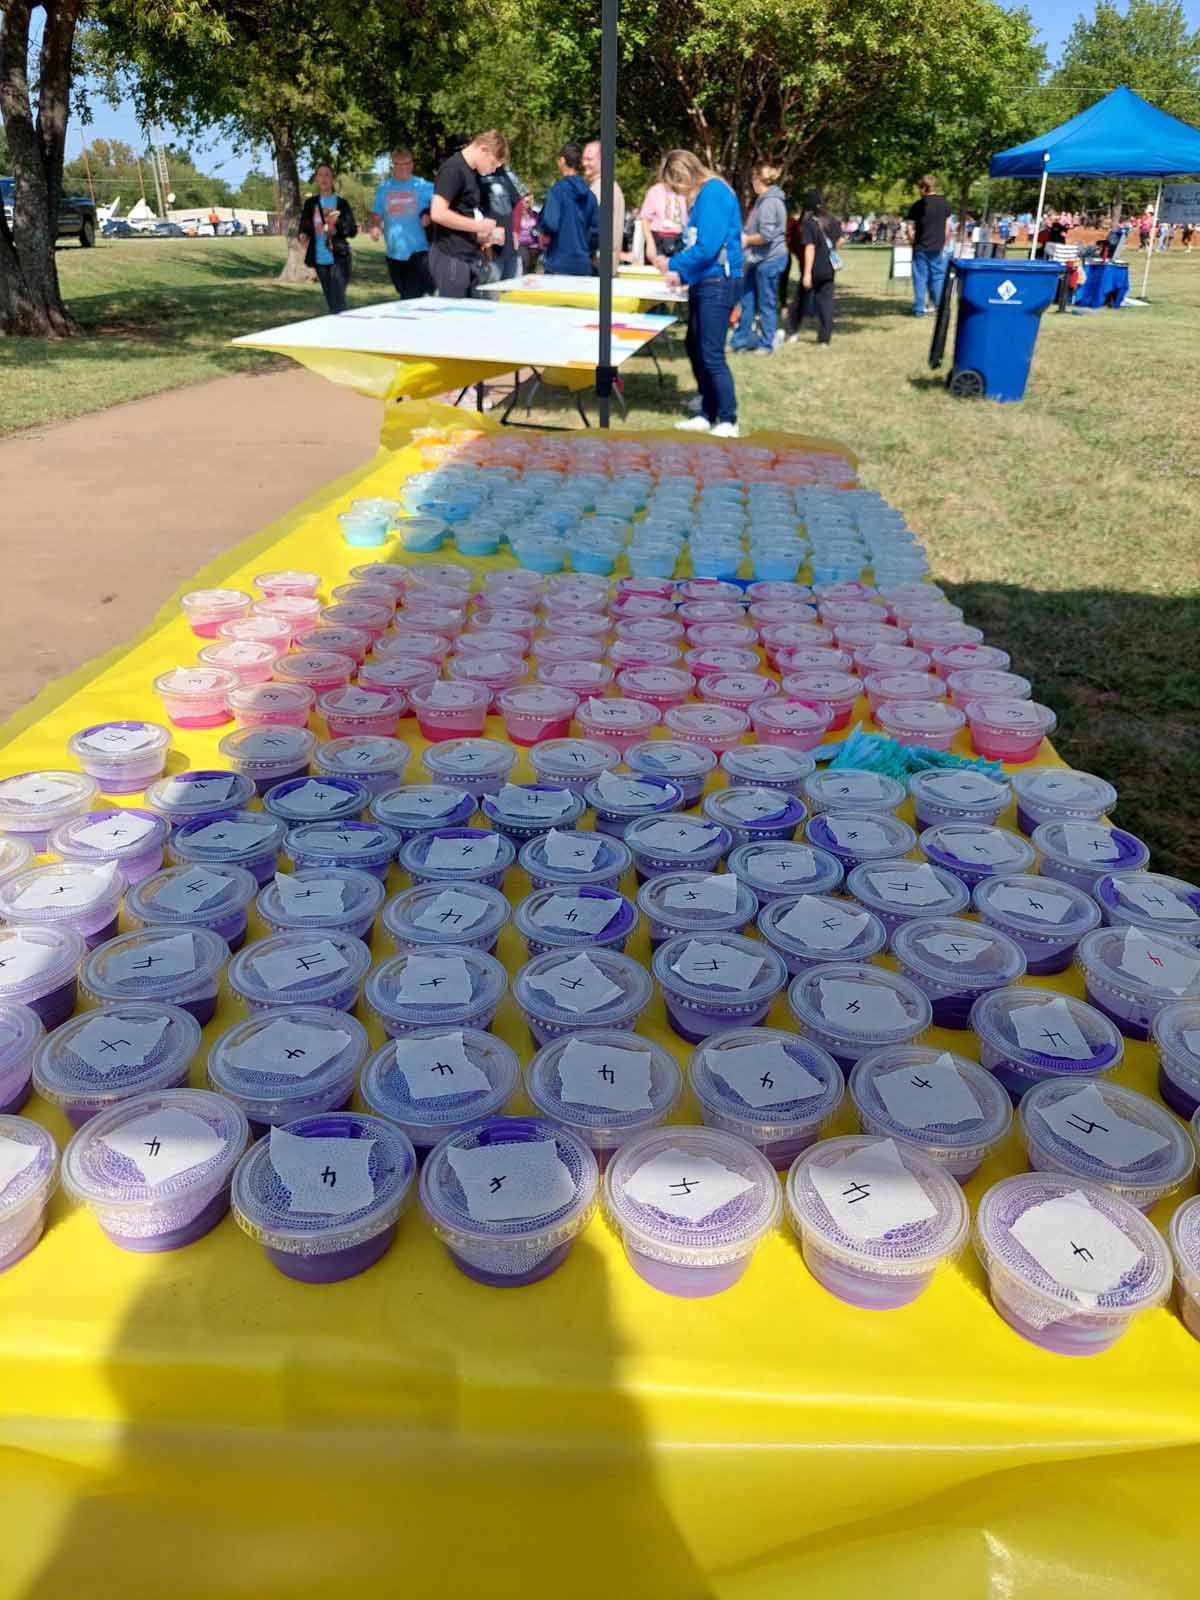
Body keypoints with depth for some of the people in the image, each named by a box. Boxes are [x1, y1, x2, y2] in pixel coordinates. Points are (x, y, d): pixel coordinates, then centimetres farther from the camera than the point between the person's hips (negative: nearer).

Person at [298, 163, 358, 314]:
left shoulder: (342, 202, 1)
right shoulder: (310, 203, 9)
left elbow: (353, 231, -1)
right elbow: (303, 227, 11)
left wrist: (338, 222, -19)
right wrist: (302, 235, -12)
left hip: (339, 259, -3)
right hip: (320, 259, 3)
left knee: (338, 301, -13)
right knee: (331, 301, 10)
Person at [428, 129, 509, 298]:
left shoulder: (473, 173, 16)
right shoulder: (453, 169, -11)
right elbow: (438, 213, -22)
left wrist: (488, 235, 9)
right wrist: (478, 226, -15)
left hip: (471, 258, 9)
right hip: (452, 258, -9)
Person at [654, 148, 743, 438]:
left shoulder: (713, 192, -14)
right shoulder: (702, 197, 15)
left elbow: (707, 247, -20)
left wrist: (673, 265, -8)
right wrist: (681, 274, 4)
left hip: (719, 282, -10)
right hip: (703, 282, 10)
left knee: (711, 354, -8)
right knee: (695, 349, 13)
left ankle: (728, 421, 0)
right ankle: (707, 415, 21)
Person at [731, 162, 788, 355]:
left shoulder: (769, 202, -17)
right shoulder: (765, 199, 14)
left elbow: (767, 235, -23)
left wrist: (746, 239, -9)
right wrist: (745, 235, 7)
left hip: (769, 259, -10)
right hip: (759, 259, 10)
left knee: (767, 304, 0)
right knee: (747, 299, 12)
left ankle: (766, 345, 9)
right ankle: (740, 339, 19)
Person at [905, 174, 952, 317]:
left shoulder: (917, 206, -5)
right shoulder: (944, 203, 2)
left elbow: (911, 229, -6)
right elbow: (948, 226, 4)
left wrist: (913, 243, 8)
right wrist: (945, 244, 12)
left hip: (921, 248, -2)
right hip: (938, 248, 2)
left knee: (920, 278, 4)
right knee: (939, 276, 9)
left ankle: (919, 309, 3)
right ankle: (940, 307, 6)